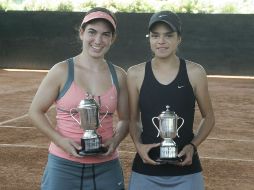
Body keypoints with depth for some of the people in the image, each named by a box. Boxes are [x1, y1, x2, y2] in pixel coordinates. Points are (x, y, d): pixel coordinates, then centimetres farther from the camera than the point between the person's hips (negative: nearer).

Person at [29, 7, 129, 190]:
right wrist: (60, 140, -14)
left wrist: (116, 140, -8)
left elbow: (125, 119, 11)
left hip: (106, 167, 2)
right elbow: (36, 111, -1)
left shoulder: (119, 75, 2)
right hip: (64, 166, -2)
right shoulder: (62, 71, -6)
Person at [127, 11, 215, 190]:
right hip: (145, 171, 1)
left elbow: (208, 117, 7)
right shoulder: (136, 74, -2)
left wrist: (193, 146, -8)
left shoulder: (195, 72, -3)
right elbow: (133, 119, 8)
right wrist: (139, 145, -10)